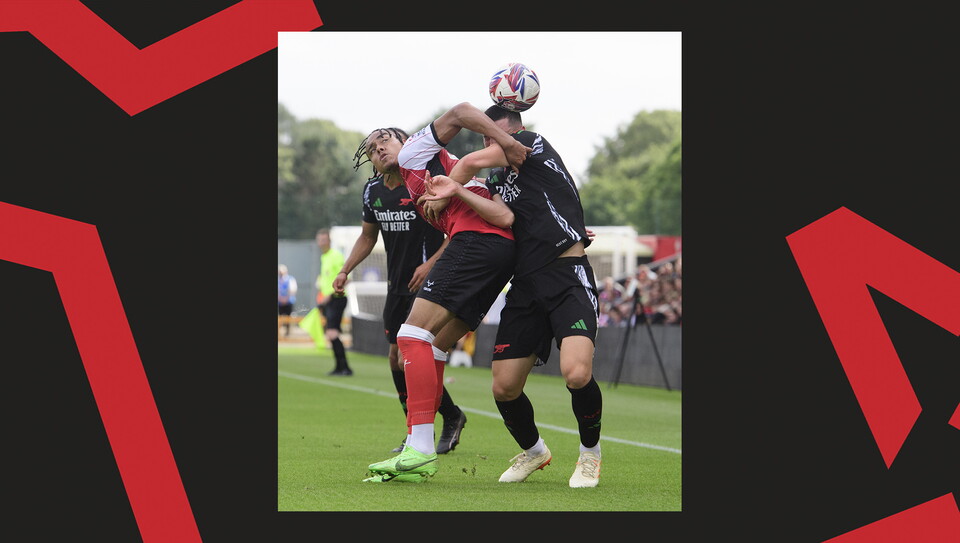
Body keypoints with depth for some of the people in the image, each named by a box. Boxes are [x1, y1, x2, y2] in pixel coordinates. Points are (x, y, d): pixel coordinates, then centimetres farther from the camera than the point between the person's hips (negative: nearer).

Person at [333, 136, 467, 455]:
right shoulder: (373, 190, 6)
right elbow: (367, 237, 22)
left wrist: (430, 264, -20)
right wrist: (345, 270, 12)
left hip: (427, 283, -8)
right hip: (398, 285, 8)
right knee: (396, 357, 7)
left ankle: (451, 417, 9)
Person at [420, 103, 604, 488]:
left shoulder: (533, 143, 7)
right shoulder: (497, 182, 21)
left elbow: (473, 161, -1)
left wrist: (452, 184, 16)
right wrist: (456, 193, -16)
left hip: (568, 277, -7)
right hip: (525, 283, 7)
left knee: (577, 373, -26)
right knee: (504, 388, -1)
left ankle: (590, 453, 0)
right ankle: (533, 451, 28)